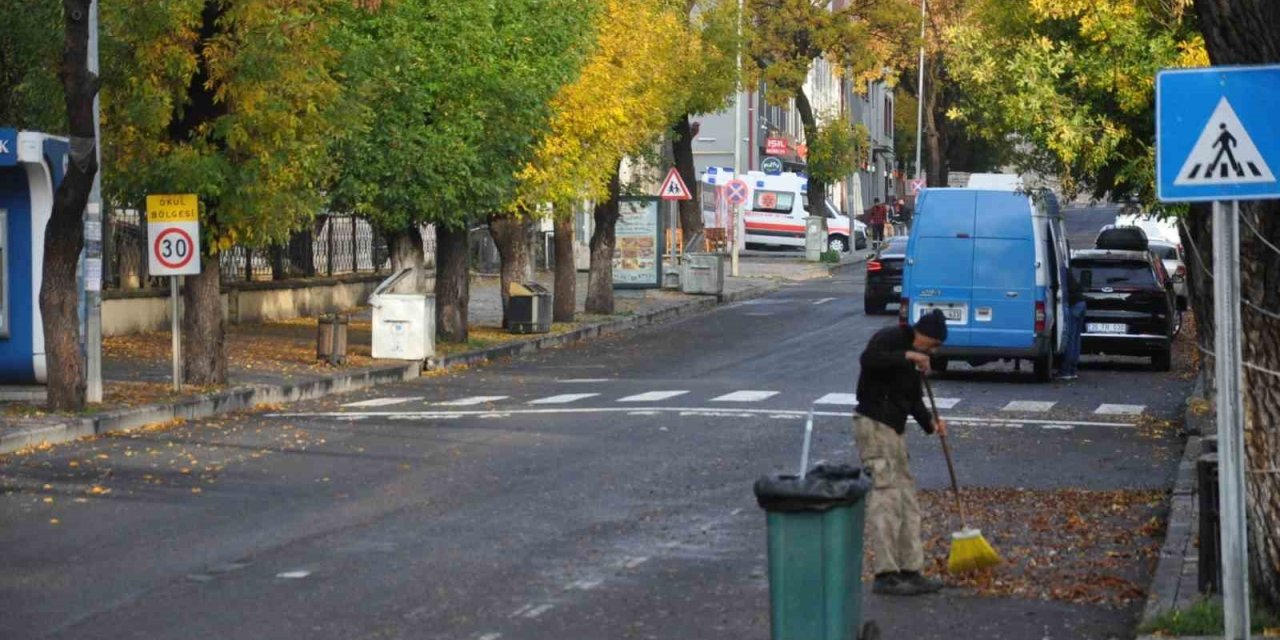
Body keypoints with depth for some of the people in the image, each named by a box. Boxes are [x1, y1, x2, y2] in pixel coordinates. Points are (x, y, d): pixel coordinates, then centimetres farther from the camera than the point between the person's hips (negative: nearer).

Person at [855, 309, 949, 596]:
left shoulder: (913, 359, 18)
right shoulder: (891, 339, -9)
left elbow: (913, 398, 21)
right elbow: (868, 358, -28)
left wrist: (929, 422, 5)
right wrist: (908, 356, -26)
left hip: (894, 429, 10)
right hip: (873, 425, -10)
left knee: (906, 500, 11)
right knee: (885, 498, -12)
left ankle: (910, 571, 17)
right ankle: (885, 575, -12)